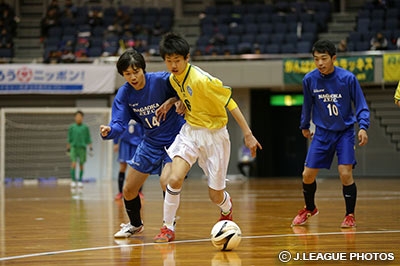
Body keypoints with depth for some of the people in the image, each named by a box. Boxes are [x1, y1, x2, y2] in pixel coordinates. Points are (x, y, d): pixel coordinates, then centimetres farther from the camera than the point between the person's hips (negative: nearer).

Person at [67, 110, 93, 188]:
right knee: (73, 163, -13)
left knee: (81, 165, 2)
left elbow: (88, 138, 7)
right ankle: (73, 180, -10)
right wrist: (68, 148, 9)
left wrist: (90, 147, -1)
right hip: (74, 147, -1)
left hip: (82, 147, 1)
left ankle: (80, 181, 11)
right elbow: (69, 138, 10)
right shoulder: (72, 127, 6)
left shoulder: (85, 128, 5)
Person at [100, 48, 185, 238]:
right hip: (151, 142, 5)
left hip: (175, 139, -5)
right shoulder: (124, 94, -9)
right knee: (128, 190, 7)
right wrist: (109, 131, -39)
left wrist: (174, 100, -31)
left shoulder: (161, 80, -21)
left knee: (166, 181, -28)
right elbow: (119, 124, -16)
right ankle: (135, 224, 38)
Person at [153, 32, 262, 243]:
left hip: (214, 135, -5)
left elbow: (230, 103, -19)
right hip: (190, 132, 5)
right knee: (174, 179, -19)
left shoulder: (201, 80, -25)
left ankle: (227, 209, 42)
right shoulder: (173, 79, -2)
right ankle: (168, 228, -4)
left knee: (215, 196, 4)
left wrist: (247, 134, -19)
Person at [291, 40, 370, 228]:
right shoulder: (309, 80, -8)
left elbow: (361, 105, -8)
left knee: (345, 173, -15)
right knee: (308, 174, 1)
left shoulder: (348, 78, -16)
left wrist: (363, 127, -22)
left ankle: (350, 215, 4)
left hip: (344, 132, -3)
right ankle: (309, 209, 29)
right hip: (322, 133, 3)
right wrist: (304, 126, 22)